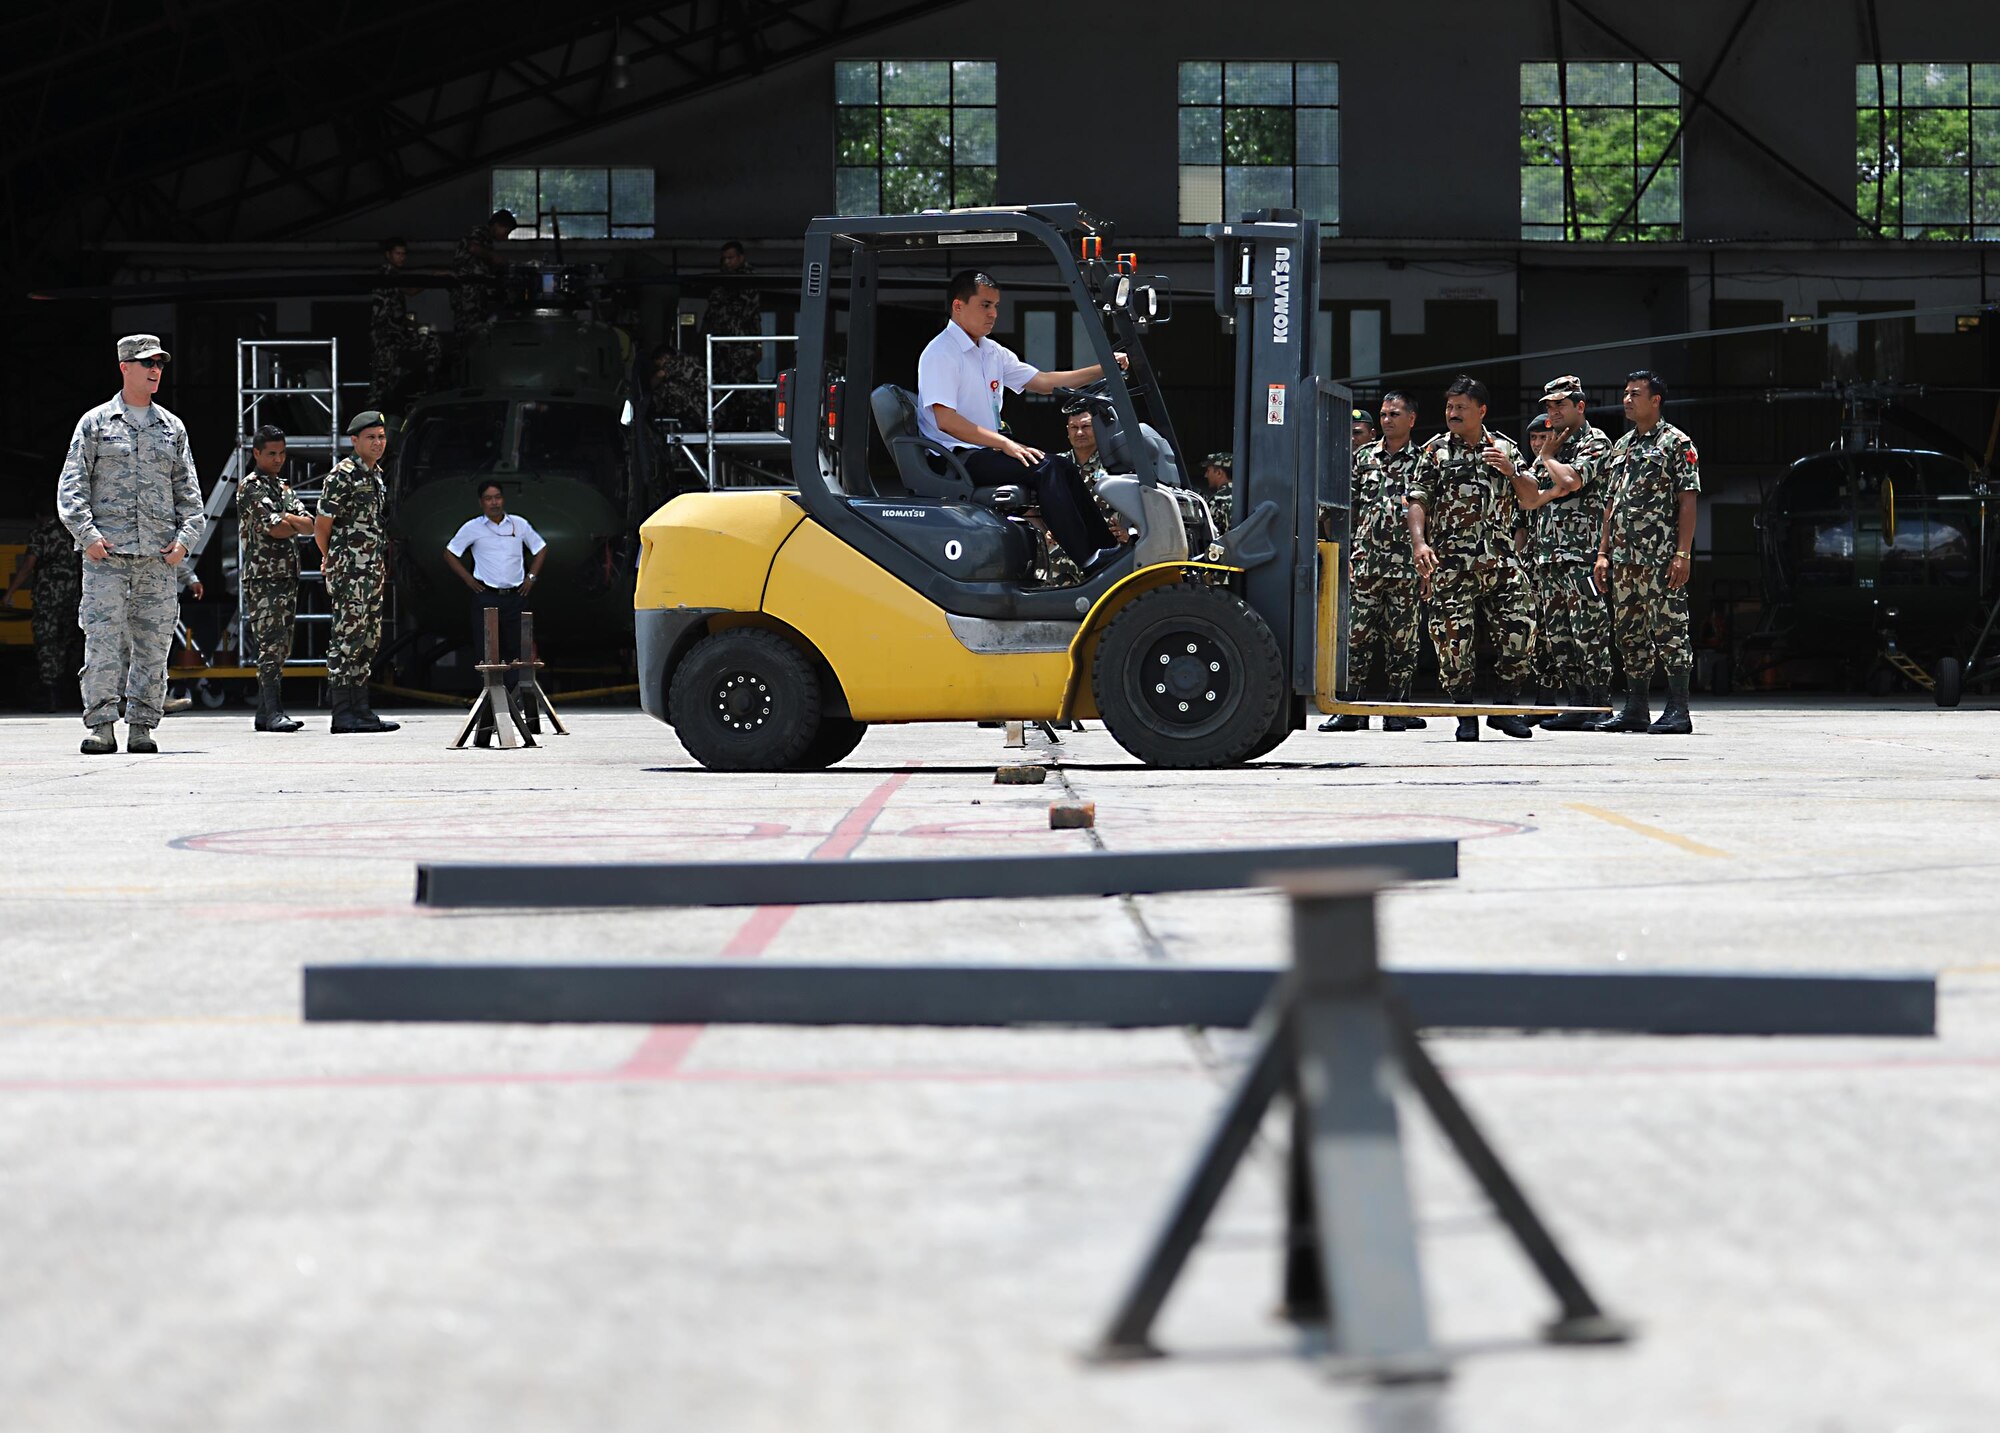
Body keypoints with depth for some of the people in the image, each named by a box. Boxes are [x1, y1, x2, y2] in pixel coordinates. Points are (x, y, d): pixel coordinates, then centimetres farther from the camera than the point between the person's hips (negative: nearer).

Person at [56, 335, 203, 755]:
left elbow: (188, 490, 16)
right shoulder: (95, 423, 7)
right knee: (103, 641, -9)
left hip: (158, 556, 3)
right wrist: (87, 534, -10)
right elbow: (71, 484, 2)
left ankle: (142, 727, 6)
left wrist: (185, 538, 1)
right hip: (106, 553, -3)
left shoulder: (172, 428, 16)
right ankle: (101, 726, -9)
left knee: (153, 644, 1)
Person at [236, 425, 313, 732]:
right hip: (262, 576, -9)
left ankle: (265, 714, 11)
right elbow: (274, 528, -17)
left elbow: (309, 524, 10)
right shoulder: (252, 487, -7)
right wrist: (295, 525, 2)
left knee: (280, 648, 8)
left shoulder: (284, 488, 19)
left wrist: (286, 519, -8)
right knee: (270, 645, -14)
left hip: (287, 575, 9)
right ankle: (273, 713, -18)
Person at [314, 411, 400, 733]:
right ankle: (343, 714, -9)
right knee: (347, 637, -9)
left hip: (374, 570, 9)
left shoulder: (377, 476, 16)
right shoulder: (343, 474, -11)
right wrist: (332, 559, 7)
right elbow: (321, 527, -9)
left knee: (368, 640, 10)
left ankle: (361, 710, 13)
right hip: (349, 572, -9)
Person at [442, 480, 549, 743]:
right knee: (488, 659, -5)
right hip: (486, 598, -2)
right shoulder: (473, 528, 1)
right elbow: (449, 554, 10)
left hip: (514, 596, 2)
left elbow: (541, 549, 21)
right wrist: (468, 579, 1)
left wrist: (531, 577, 10)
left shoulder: (519, 525, 8)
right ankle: (486, 724, -6)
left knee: (518, 655, 2)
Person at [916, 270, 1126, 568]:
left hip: (986, 450, 9)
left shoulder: (992, 353, 17)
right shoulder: (941, 353, -11)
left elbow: (1042, 382, 16)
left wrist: (1104, 370, 7)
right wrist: (1004, 444, -23)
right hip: (956, 458, -9)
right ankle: (1090, 560, -27)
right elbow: (946, 420, -20)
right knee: (1044, 468, -23)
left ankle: (1107, 547, -5)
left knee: (1063, 466, -4)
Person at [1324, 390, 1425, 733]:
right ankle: (1350, 708, 1)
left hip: (1405, 564, -2)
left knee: (1401, 638, 1)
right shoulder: (1363, 456, 13)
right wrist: (1346, 553, 6)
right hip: (1364, 560, 2)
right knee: (1355, 633, -1)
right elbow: (1348, 507, 14)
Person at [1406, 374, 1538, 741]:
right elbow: (1418, 501, 3)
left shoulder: (1504, 447, 14)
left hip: (1501, 558, 2)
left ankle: (1505, 707, 10)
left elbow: (1533, 497, 16)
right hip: (1451, 561, -2)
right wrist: (1419, 542, -12)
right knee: (1453, 638, -7)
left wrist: (1511, 472, -3)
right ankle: (1466, 716, 4)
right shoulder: (1435, 451, 8)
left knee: (1521, 628, -5)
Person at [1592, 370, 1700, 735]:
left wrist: (1683, 554, -16)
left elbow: (1688, 501, -8)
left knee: (1669, 629, -8)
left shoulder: (1676, 443, -3)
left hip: (1661, 556, -8)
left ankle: (1678, 710, -7)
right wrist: (1603, 552, 14)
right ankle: (1635, 708, 14)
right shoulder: (1621, 447, 19)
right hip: (1625, 556, 8)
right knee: (1630, 633, 9)